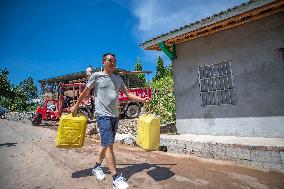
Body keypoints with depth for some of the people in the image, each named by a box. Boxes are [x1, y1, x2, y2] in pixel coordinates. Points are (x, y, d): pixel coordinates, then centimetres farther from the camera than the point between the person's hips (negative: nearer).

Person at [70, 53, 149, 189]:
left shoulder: (118, 78, 14)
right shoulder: (96, 76, -1)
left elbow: (128, 93, 12)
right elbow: (85, 92, 8)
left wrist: (141, 99, -2)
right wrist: (76, 106, 14)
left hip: (115, 115, 6)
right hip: (103, 115, -6)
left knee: (106, 144, 15)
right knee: (108, 145, -7)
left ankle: (96, 167, 34)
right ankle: (116, 178, 1)